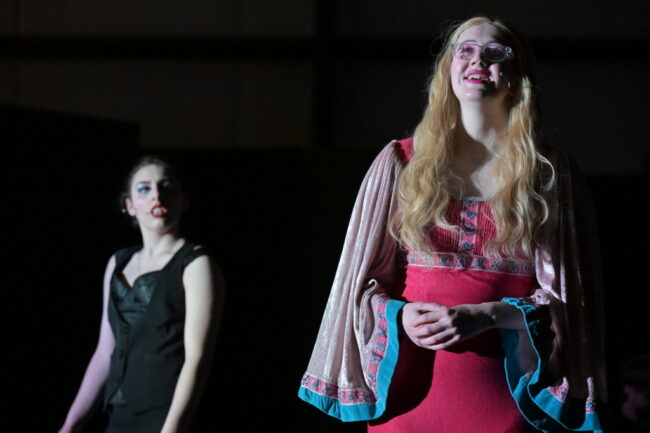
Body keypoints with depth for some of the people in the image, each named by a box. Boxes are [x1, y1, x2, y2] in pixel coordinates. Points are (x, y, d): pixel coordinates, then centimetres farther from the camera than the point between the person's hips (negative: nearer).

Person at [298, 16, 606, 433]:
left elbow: (565, 298, 1)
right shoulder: (401, 163, 9)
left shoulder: (551, 174, 6)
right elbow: (365, 281, 10)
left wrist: (486, 316, -15)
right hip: (410, 392, 1)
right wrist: (400, 317, -10)